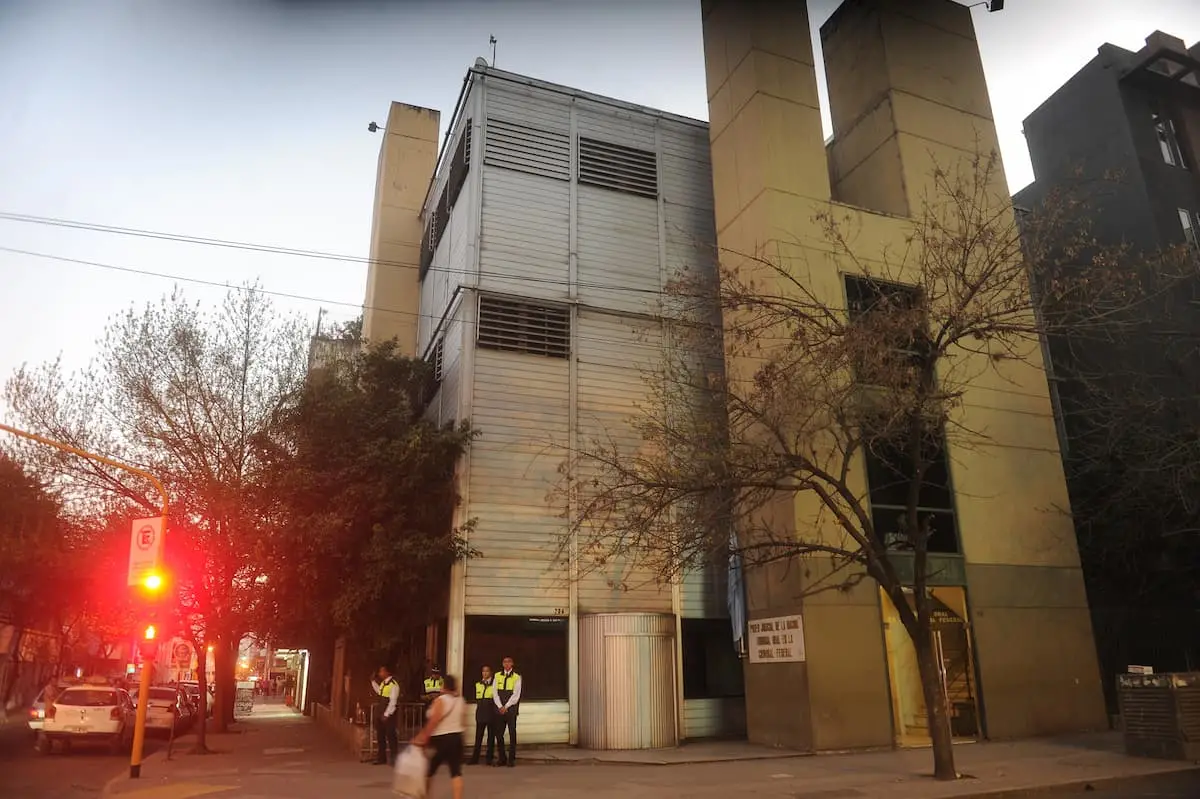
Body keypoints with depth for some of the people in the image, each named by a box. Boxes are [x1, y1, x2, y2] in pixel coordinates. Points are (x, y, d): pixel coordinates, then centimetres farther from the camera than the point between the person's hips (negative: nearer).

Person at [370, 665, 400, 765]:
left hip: (388, 715, -9)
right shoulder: (383, 683, 10)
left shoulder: (393, 685, -17)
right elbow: (379, 692, 31)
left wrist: (386, 715, -21)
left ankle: (394, 758, 9)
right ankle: (382, 758, 25)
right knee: (381, 736, 14)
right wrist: (373, 681, 22)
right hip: (380, 713, 9)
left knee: (390, 736, -1)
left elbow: (392, 702, -20)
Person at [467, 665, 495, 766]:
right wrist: (480, 704, 6)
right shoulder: (478, 685, 14)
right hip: (480, 711, 3)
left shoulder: (494, 684, 1)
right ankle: (475, 758, 5)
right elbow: (476, 699, 19)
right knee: (478, 735, 2)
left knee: (491, 735, 1)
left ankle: (489, 758, 8)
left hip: (491, 712, -3)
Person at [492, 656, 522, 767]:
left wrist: (506, 706, -11)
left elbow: (516, 694, -5)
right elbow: (495, 693, 4)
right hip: (499, 709, 3)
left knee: (512, 734, -1)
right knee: (499, 734, 3)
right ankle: (502, 758, 13)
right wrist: (500, 707, -7)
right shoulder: (497, 676, 9)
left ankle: (511, 759, 4)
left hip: (511, 709, -3)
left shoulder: (516, 677, 2)